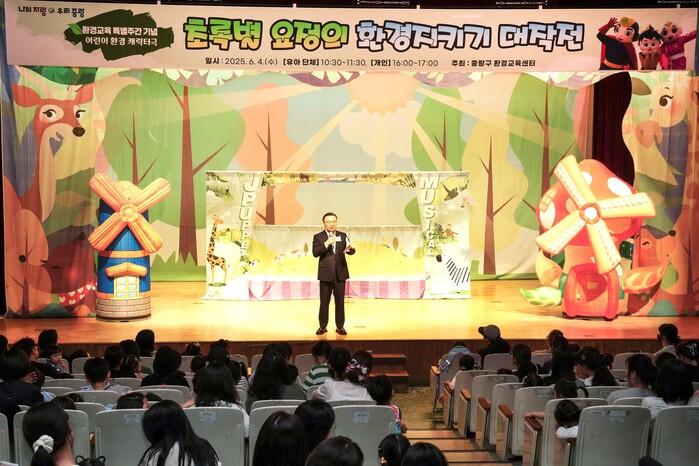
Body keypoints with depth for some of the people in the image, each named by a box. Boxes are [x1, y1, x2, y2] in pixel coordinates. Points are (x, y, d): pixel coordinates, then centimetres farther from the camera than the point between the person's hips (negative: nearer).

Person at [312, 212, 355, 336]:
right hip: (326, 274, -2)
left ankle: (340, 326, 14)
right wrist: (326, 244, -22)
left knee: (340, 302, 6)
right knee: (324, 302, 4)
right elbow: (315, 253, -10)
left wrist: (350, 248, -25)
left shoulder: (343, 236, 6)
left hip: (340, 274, 2)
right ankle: (323, 326, 14)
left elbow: (350, 251, -1)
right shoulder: (318, 237, 1)